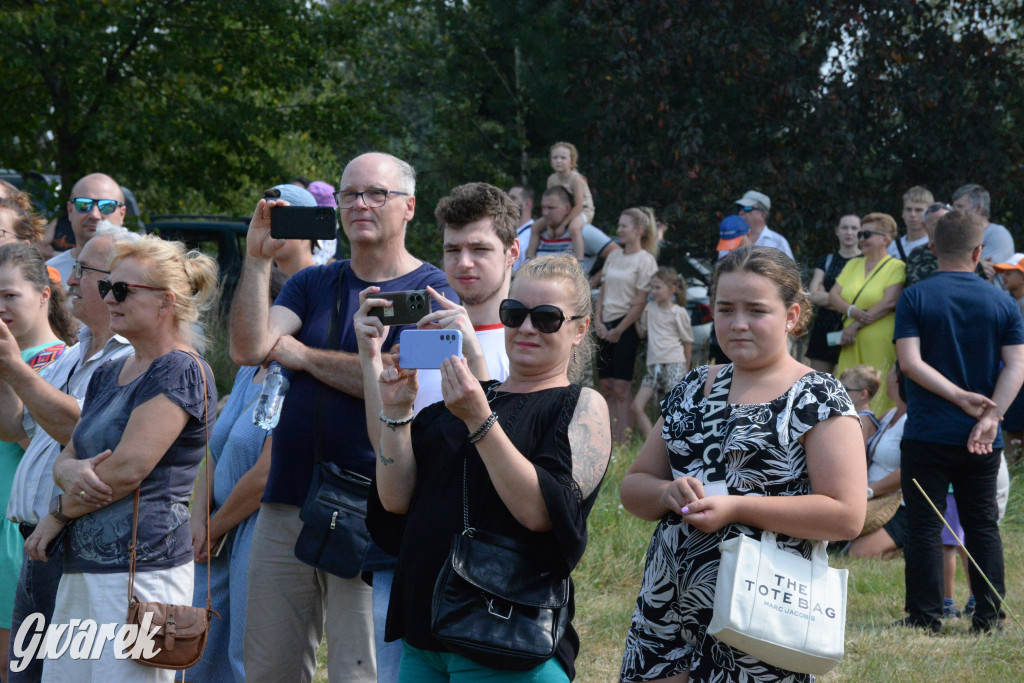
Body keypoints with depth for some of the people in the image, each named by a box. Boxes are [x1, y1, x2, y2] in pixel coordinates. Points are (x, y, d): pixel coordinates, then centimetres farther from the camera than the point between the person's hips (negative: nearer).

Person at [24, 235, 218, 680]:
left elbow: (127, 470, -15)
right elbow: (66, 459, 19)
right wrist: (71, 472, -6)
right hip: (81, 571, 9)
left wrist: (59, 514, -2)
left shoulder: (181, 372, -9)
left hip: (140, 570, -9)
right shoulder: (108, 375, 19)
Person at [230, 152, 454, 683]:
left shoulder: (430, 292, -1)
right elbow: (248, 349, 1)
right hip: (287, 501, 5)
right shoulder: (314, 284, 15)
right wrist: (257, 260, -9)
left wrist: (300, 354, -4)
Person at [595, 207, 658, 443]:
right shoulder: (614, 257, 14)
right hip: (606, 326, 7)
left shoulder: (645, 260, -6)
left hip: (626, 327, -7)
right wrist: (598, 322, 1)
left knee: (621, 388, -9)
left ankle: (623, 442, -9)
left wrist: (618, 330, -11)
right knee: (606, 386, 4)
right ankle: (610, 441, 7)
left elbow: (640, 302, -10)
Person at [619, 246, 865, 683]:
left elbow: (847, 516, -14)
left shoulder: (817, 399, -4)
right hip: (665, 609, 5)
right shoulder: (692, 390, 14)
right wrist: (671, 493, -7)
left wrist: (736, 507, -18)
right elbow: (633, 486, 17)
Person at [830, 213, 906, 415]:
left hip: (880, 344, -6)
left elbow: (889, 302, -14)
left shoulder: (896, 267, -1)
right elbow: (833, 295, 10)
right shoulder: (852, 265, 19)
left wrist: (856, 326, -13)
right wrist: (851, 311, -11)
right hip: (852, 345, 6)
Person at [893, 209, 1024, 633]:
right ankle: (988, 615, 11)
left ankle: (925, 616, 3)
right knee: (983, 526, 11)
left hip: (927, 435, -2)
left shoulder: (914, 298, -3)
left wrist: (959, 397, -12)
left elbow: (909, 362, -13)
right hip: (982, 441, 2)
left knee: (924, 526, 3)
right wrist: (990, 415, -11)